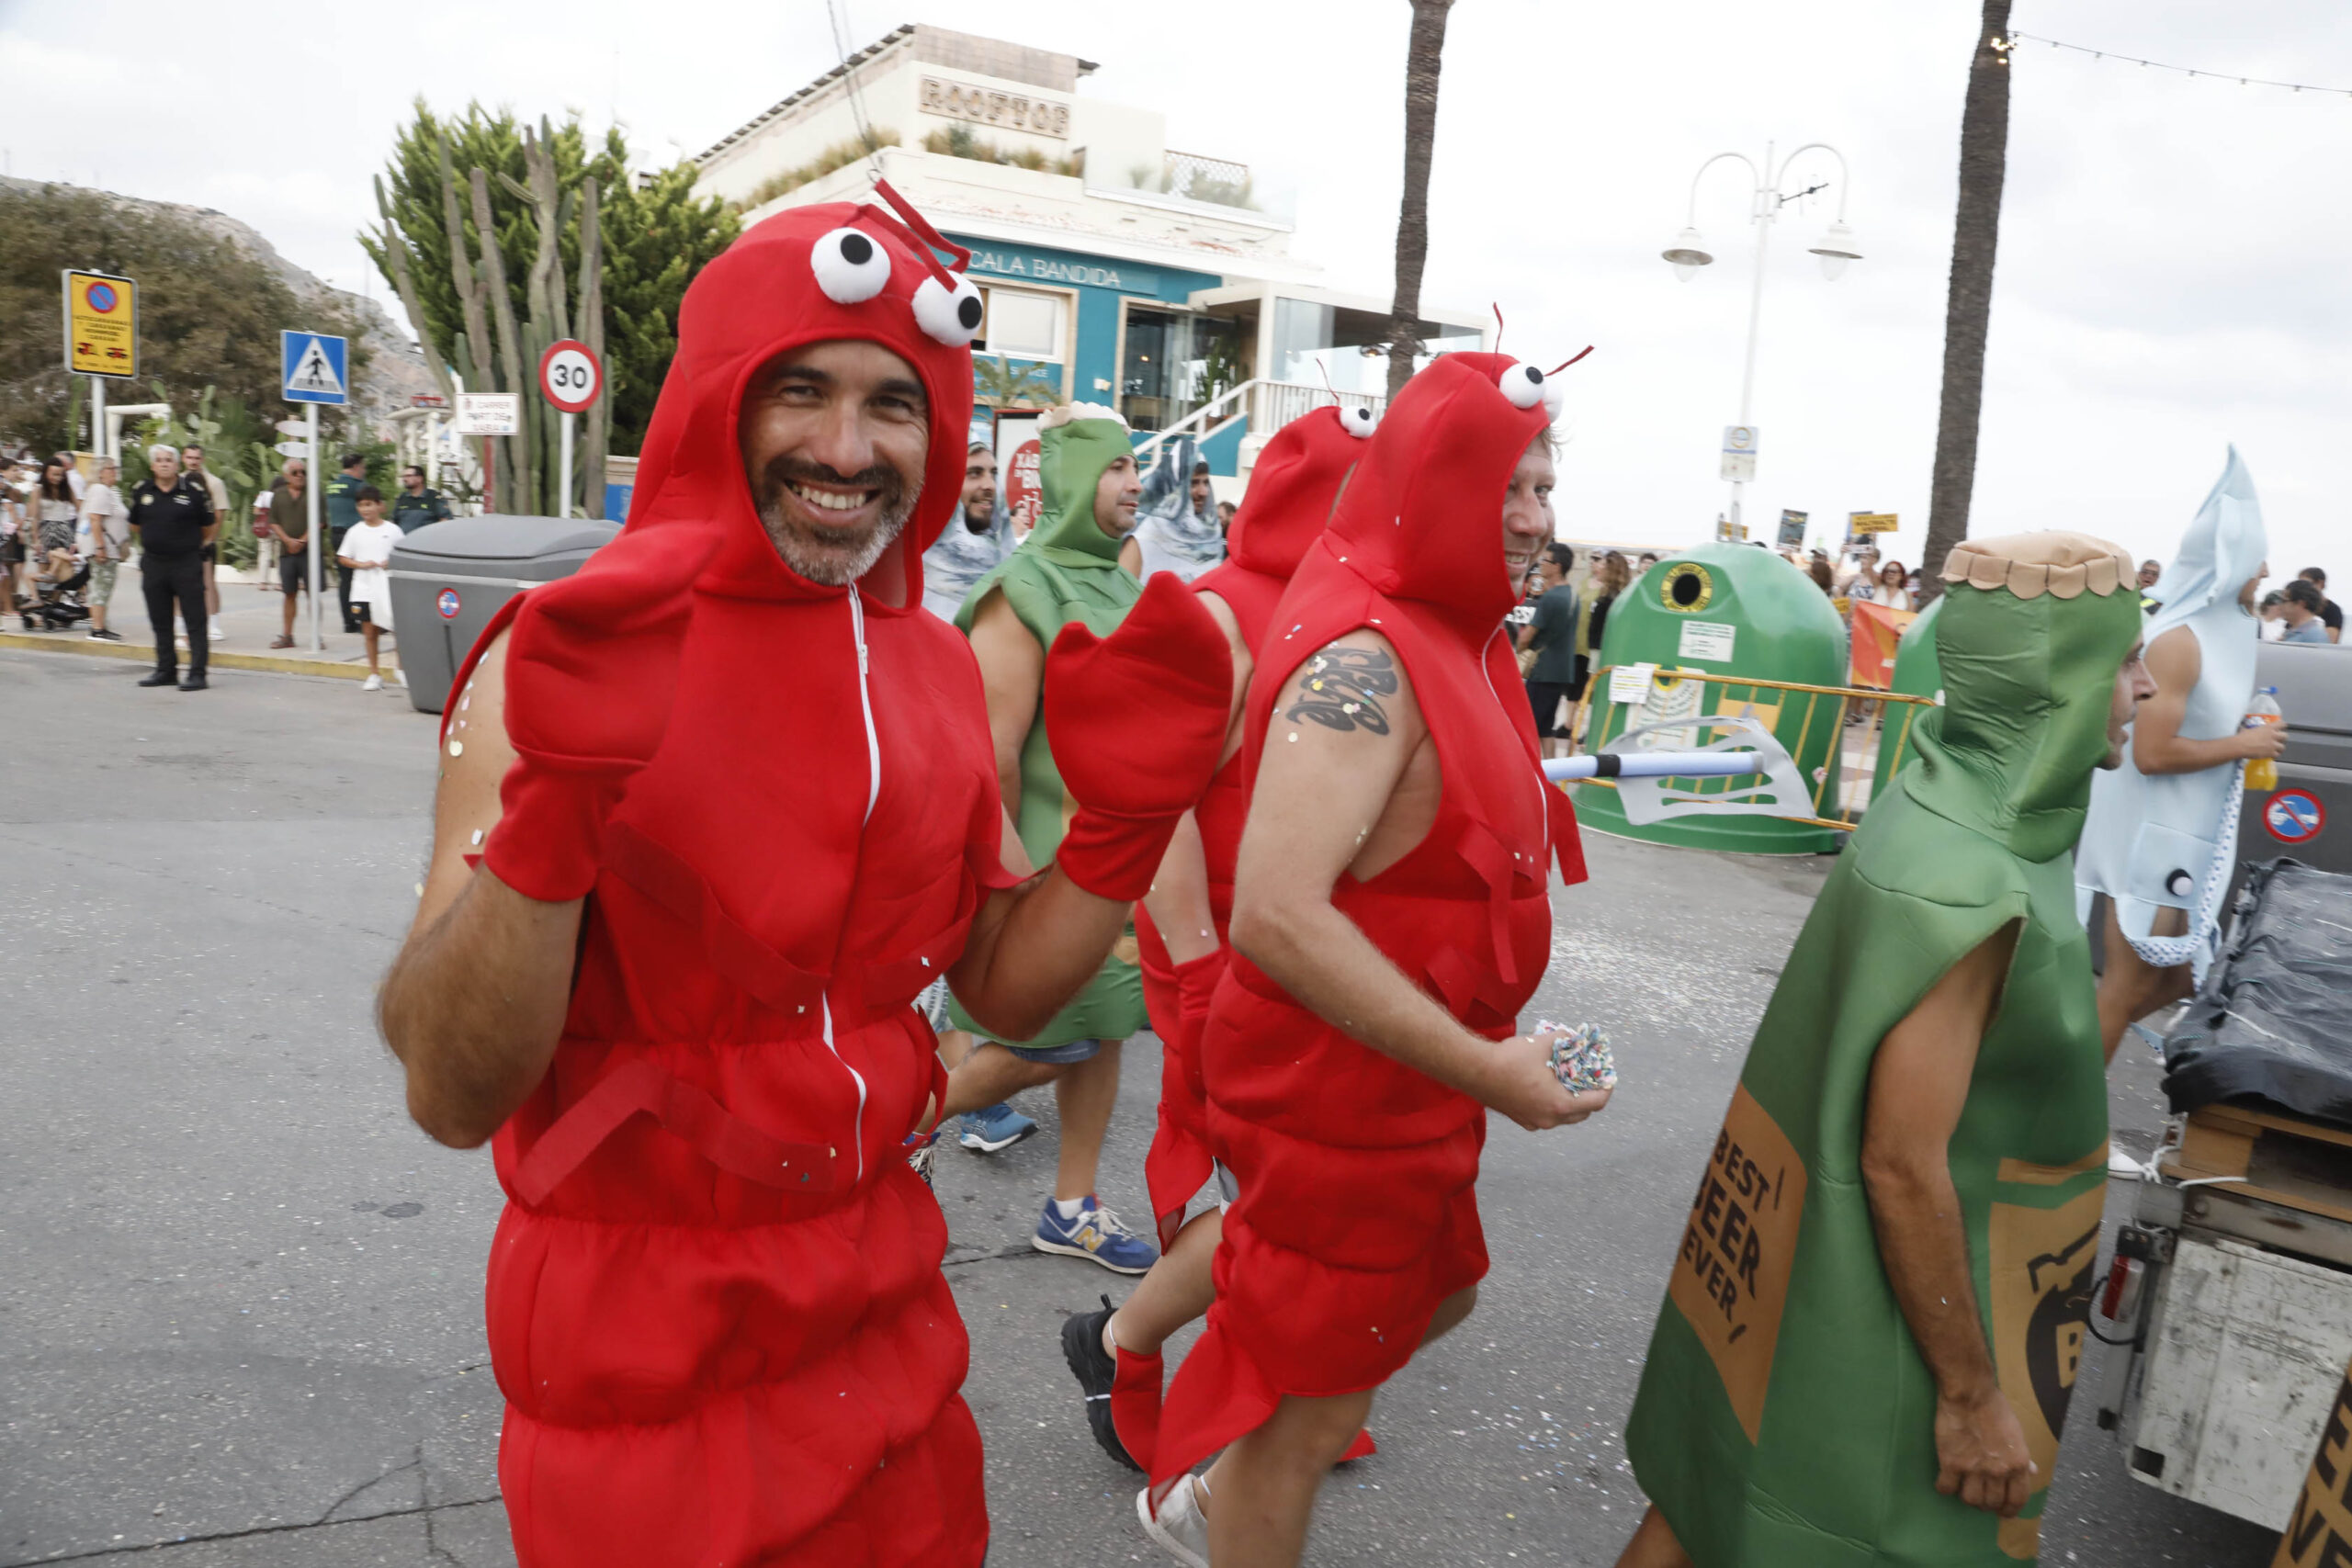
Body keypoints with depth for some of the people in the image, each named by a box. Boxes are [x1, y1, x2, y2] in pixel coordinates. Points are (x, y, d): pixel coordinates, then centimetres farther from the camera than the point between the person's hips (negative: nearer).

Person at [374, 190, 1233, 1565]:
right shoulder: (574, 662, -17)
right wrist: (549, 814, -36)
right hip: (639, 1337, -5)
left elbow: (1003, 985, 4)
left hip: (883, 1303, 5)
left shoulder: (939, 668, -1)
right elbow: (451, 1096, -21)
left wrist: (1127, 817, -11)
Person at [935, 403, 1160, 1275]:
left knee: (1102, 1034, 12)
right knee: (1041, 1048, 0)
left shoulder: (1123, 589, 11)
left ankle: (1073, 1209, 26)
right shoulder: (1025, 592, -15)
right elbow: (993, 753, -20)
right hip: (1047, 863, -8)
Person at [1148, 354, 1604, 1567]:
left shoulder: (1452, 639, 7)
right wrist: (1482, 1068, -30)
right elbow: (1276, 917, -36)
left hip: (1414, 1085, 10)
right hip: (1338, 1093, -10)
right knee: (1307, 1415, 9)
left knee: (1434, 1296, 29)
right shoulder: (1362, 662, -26)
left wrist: (1478, 1046, 12)